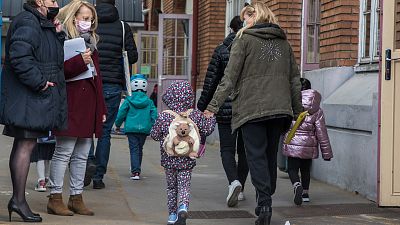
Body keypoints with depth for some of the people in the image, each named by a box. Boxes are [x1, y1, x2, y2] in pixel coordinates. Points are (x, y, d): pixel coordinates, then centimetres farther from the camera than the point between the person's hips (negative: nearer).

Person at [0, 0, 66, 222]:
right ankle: (19, 201, -5)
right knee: (26, 145, -9)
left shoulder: (42, 24, 19)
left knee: (22, 145, 12)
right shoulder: (27, 22, -13)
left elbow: (52, 56, 18)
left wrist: (57, 34, 6)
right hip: (28, 97, -11)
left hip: (33, 97, 11)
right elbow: (19, 56, -25)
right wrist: (39, 82, -21)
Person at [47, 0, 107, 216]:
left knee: (82, 154, 10)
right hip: (70, 104, -8)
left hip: (89, 105, 8)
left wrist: (101, 107, 17)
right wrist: (79, 61, -25)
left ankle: (76, 197, 17)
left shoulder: (90, 42, 21)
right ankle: (55, 198, 4)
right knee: (63, 152, -3)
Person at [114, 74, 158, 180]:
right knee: (140, 149, 17)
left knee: (134, 149, -2)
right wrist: (151, 126, 11)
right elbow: (154, 115, 1)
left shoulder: (128, 100, -2)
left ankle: (135, 172, -15)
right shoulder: (149, 101, 3)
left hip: (131, 128, -2)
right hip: (144, 129, 2)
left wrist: (118, 125, 14)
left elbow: (121, 113, 0)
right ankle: (137, 169, 25)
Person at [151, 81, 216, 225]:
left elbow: (154, 135, 0)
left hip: (169, 159, 0)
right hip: (187, 159, 0)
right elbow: (207, 130, 2)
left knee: (171, 186, 15)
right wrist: (211, 118, 18)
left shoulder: (163, 117, -8)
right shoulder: (196, 115, -7)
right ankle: (183, 206, -24)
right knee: (184, 185, 4)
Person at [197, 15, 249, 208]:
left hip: (227, 107, -2)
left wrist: (202, 107, 7)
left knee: (227, 149, 3)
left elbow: (210, 82, -1)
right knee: (244, 150, 14)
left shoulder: (221, 51, -3)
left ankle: (234, 182, -21)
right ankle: (240, 189, 19)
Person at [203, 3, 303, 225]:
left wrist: (213, 107, -5)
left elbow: (230, 77, -6)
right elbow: (295, 79, 15)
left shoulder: (244, 40, 0)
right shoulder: (283, 42, 14)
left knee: (257, 156, -1)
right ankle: (266, 204, 19)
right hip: (280, 108, 5)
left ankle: (265, 204, -12)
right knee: (271, 155, 13)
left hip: (251, 108, -5)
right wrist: (298, 111, 22)